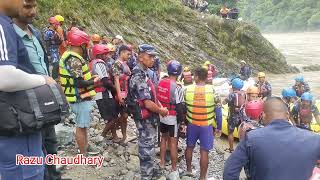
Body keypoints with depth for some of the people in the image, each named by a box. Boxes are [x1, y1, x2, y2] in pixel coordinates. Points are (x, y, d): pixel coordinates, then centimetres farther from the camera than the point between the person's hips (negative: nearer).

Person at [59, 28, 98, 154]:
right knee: (81, 126, 1)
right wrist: (94, 81, -12)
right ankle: (83, 155, 13)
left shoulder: (70, 56, 11)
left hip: (80, 97, 10)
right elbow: (79, 82, -26)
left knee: (83, 125, 21)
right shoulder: (74, 59, -22)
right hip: (80, 98, -10)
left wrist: (90, 78, 7)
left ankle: (86, 148, 36)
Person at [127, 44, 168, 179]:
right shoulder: (139, 77, -24)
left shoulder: (143, 73, 8)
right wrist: (161, 111, -11)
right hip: (145, 119, -10)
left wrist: (161, 107, 4)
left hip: (148, 117, 10)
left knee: (149, 146, 23)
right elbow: (148, 104, -27)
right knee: (147, 148, 3)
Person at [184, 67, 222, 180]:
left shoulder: (187, 90, -9)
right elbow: (218, 111, -8)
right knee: (204, 152, 5)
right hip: (206, 126, -2)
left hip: (191, 125, 2)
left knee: (190, 147, 21)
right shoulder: (212, 91, -13)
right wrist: (219, 128, 2)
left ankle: (189, 170, 38)